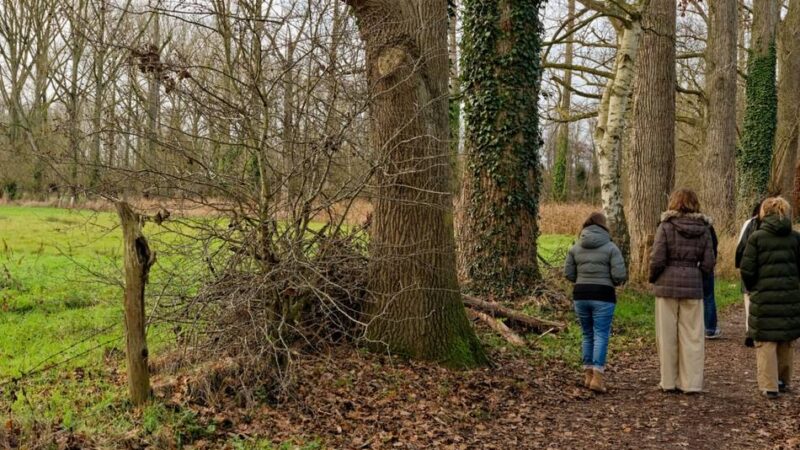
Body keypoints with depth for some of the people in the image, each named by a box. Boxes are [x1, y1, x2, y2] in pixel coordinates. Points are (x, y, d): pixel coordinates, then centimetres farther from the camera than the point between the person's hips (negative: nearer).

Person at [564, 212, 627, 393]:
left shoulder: (576, 248, 5)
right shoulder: (611, 247, -5)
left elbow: (568, 273, 4)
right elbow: (619, 275, -10)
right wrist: (613, 281, 12)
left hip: (581, 295, 4)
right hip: (603, 296, -4)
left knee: (588, 335, 15)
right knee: (601, 335, -1)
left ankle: (588, 374, 18)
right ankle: (597, 377, -8)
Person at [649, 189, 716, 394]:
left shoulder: (666, 226, -7)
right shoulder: (703, 229, 3)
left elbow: (657, 259, -10)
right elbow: (708, 264, 1)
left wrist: (653, 278, 7)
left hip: (667, 285, -2)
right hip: (693, 286, 2)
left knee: (667, 335, 6)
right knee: (692, 335, 8)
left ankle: (669, 381, 13)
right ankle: (691, 382, 10)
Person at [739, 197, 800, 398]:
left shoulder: (757, 237, -7)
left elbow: (747, 270, -8)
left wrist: (752, 288, 9)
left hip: (765, 297, -4)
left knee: (766, 342, 2)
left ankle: (769, 386, 2)